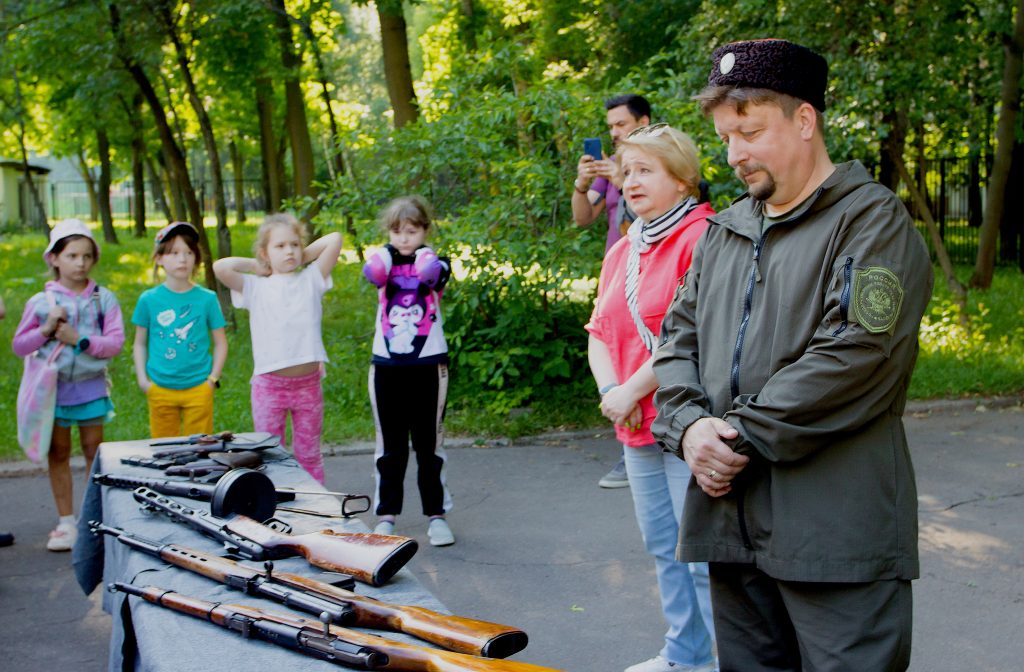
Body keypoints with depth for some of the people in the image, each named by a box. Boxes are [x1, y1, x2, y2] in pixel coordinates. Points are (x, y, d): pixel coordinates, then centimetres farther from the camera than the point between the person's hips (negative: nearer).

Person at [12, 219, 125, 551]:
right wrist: (46, 329, -13)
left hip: (91, 387, 0)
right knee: (58, 453, 6)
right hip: (53, 386, 1)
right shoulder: (40, 302, 0)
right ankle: (66, 523, 16)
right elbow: (19, 346, 2)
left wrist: (80, 340, -17)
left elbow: (115, 342, -6)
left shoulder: (104, 299, 0)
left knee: (93, 449, 6)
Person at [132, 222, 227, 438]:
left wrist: (212, 379, -2)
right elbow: (140, 343, 8)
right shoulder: (149, 299, 0)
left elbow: (220, 343, 4)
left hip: (199, 388, -1)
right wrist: (142, 379, 0)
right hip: (159, 389, 1)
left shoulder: (207, 299, -2)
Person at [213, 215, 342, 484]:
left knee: (309, 454, 11)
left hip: (308, 383, 1)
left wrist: (304, 256, 7)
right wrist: (255, 265, 2)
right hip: (269, 384, -1)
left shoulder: (311, 280, 7)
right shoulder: (254, 287, 4)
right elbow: (220, 267, -11)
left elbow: (334, 239, 0)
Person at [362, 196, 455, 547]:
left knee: (429, 444, 4)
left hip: (429, 365, -2)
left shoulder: (434, 262, 2)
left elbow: (432, 275, -23)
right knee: (390, 445, 8)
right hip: (386, 366, 2)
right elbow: (372, 274, -19)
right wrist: (390, 248, -7)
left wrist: (424, 250, -9)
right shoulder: (384, 261, 6)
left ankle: (436, 514, 10)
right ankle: (386, 515, 14)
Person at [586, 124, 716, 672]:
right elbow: (600, 332, 15)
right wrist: (611, 391, -4)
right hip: (638, 425, 9)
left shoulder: (702, 237, -12)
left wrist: (632, 391, -16)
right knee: (662, 546, 17)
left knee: (703, 552, -7)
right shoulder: (622, 252, 16)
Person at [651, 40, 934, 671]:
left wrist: (741, 434, -14)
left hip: (836, 531, -6)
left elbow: (855, 356, -17)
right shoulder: (723, 231, 18)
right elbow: (678, 339, 16)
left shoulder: (874, 220, -5)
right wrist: (688, 425, -5)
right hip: (730, 520, 7)